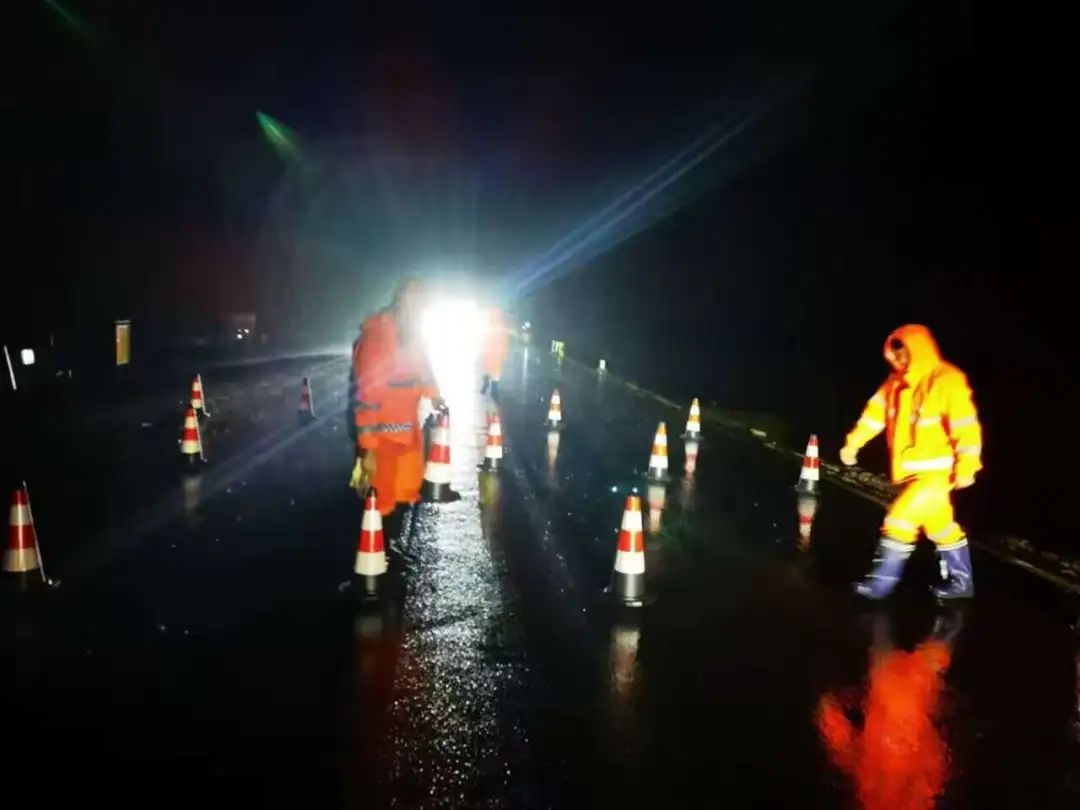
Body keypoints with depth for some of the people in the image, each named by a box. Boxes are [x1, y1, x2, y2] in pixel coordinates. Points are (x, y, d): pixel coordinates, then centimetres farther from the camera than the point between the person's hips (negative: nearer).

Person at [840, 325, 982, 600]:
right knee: (941, 527, 19)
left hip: (936, 471, -8)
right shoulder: (897, 383, 4)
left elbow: (966, 426, -24)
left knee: (900, 519, -12)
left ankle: (882, 581, -1)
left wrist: (966, 467, -29)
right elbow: (875, 412, 7)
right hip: (911, 471, 8)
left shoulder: (947, 381, -20)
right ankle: (961, 581, 33)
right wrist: (853, 443, 2)